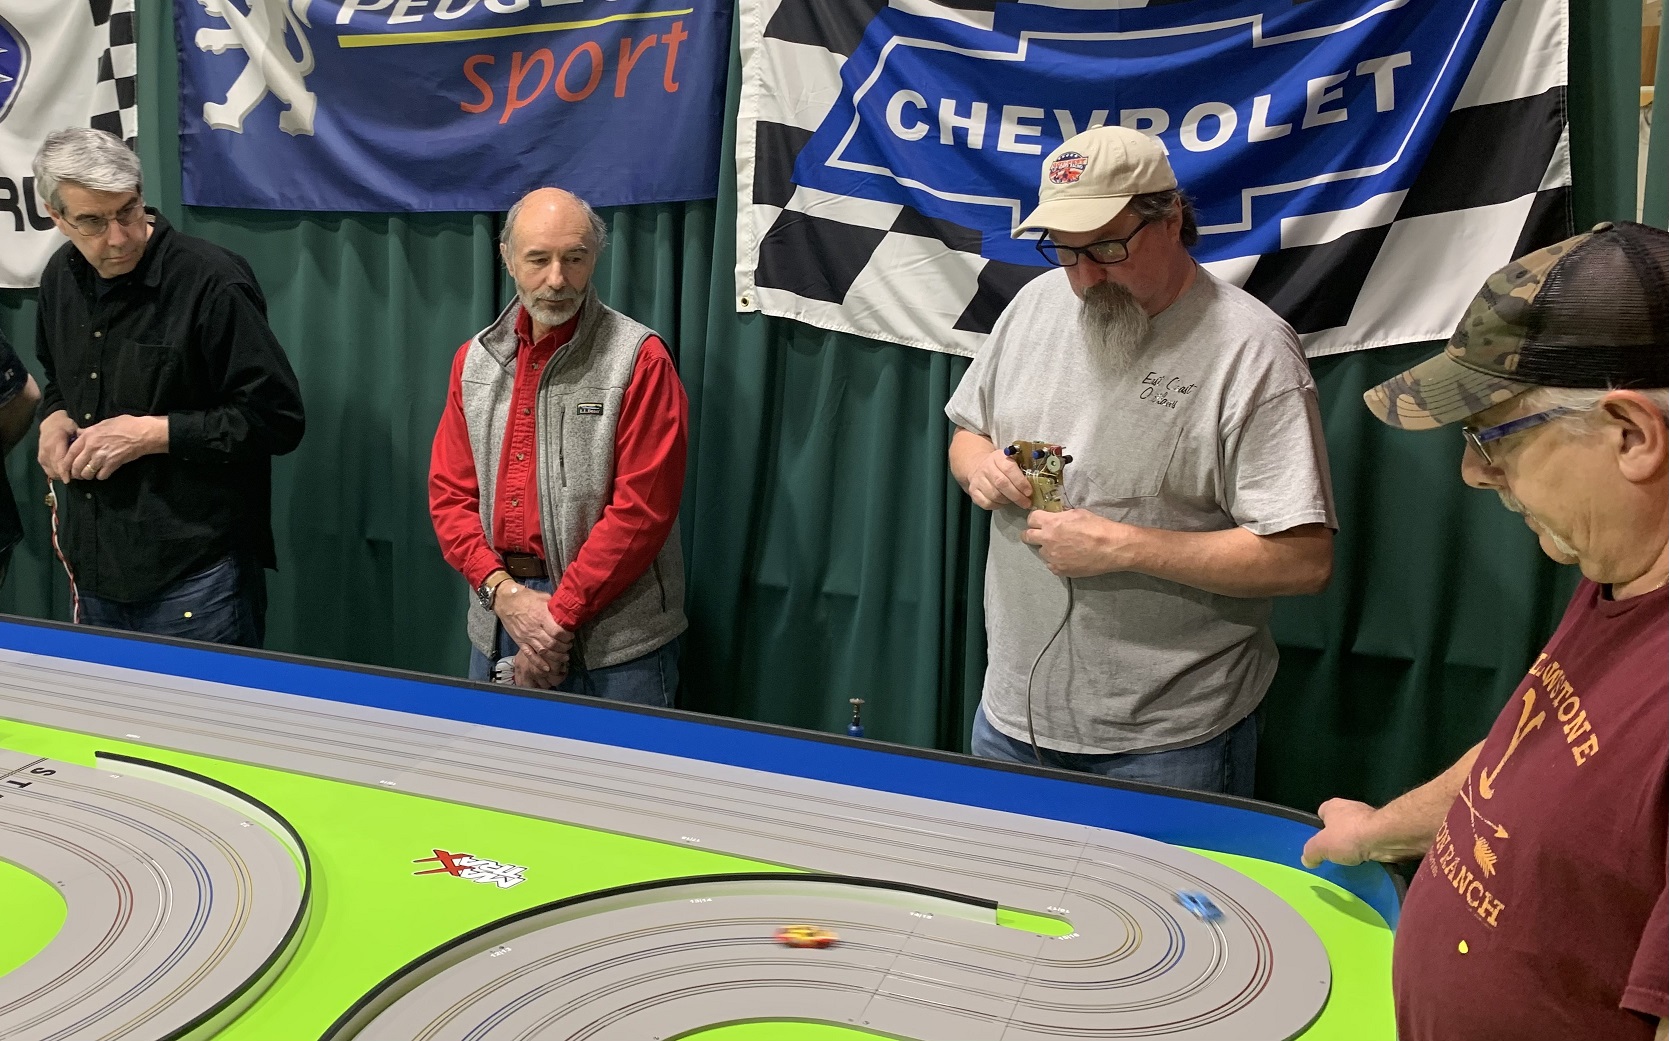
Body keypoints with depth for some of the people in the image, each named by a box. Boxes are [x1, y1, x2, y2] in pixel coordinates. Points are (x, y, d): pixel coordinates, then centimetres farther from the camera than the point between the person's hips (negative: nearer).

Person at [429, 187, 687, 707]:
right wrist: (503, 591, -9)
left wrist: (560, 616, -15)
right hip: (498, 622, 5)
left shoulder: (638, 358, -10)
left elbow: (642, 508, -15)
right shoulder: (476, 358, 8)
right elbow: (450, 492, 7)